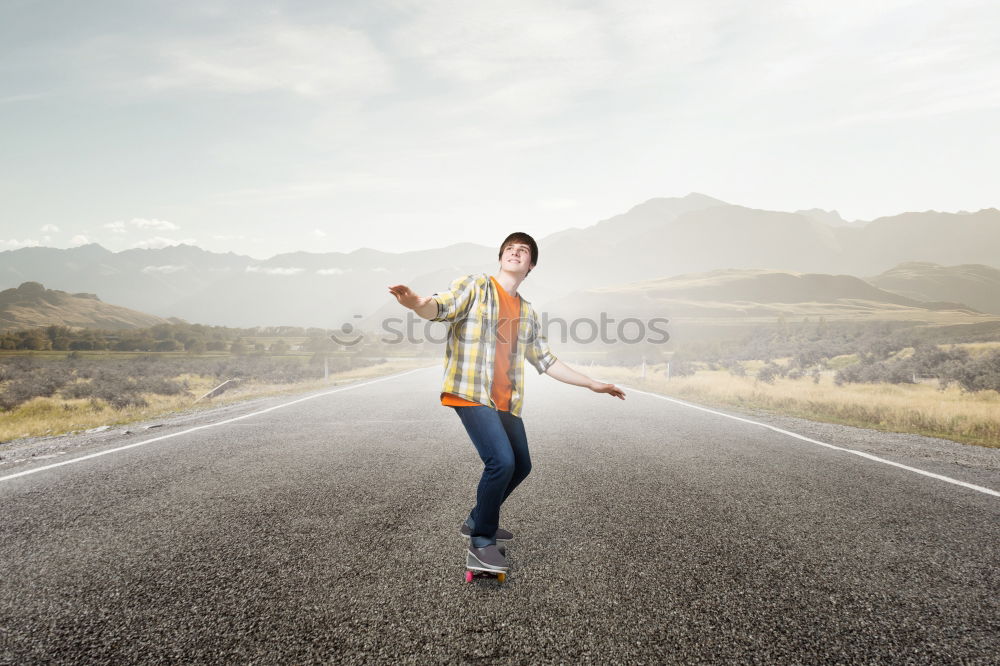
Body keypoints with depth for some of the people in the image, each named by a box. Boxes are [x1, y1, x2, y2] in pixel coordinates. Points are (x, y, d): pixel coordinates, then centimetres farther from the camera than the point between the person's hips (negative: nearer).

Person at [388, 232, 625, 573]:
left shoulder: (528, 313, 17)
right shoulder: (475, 285, 0)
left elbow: (547, 362, 21)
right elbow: (440, 307, -18)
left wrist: (592, 384, 21)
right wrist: (417, 303, -42)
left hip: (506, 402, 8)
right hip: (471, 393, -7)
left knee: (521, 465, 13)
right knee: (501, 461, -20)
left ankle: (477, 520, 34)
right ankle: (481, 541, 1)